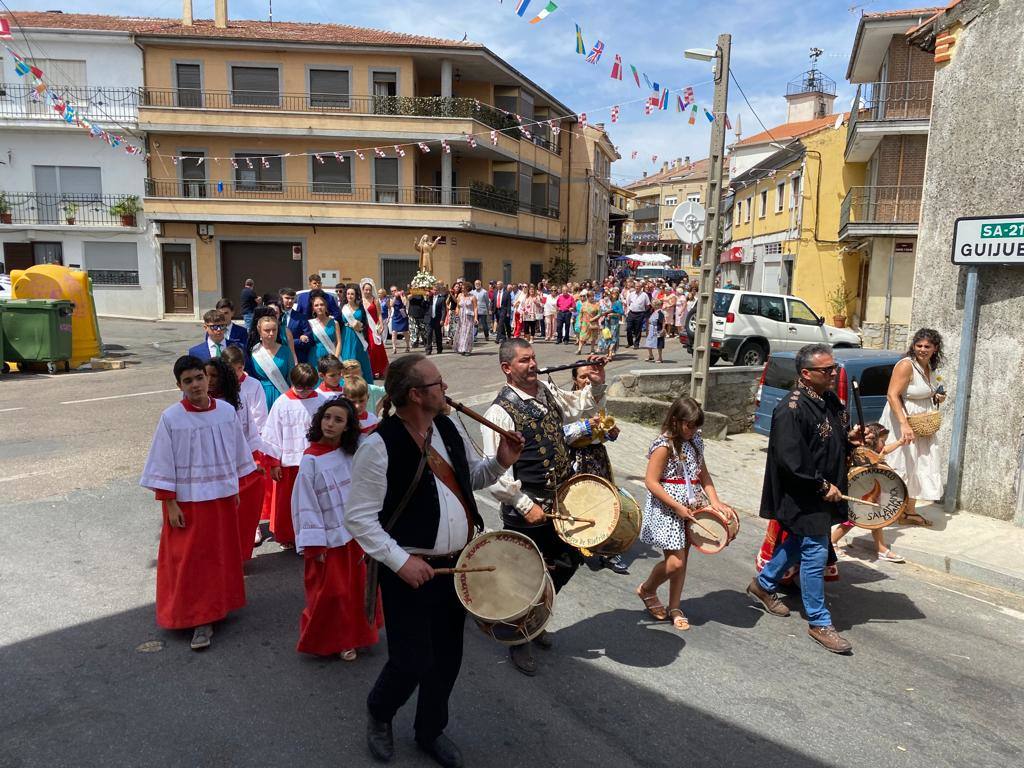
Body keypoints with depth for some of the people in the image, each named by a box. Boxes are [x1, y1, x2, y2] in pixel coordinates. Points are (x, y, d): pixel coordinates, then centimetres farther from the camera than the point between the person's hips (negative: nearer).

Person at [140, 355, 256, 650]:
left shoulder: (227, 411, -4)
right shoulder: (171, 418, -12)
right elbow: (163, 465, -8)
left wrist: (235, 488, 11)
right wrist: (170, 505, -10)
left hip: (223, 495, 4)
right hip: (188, 500, -3)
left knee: (222, 554, 15)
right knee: (190, 559, 2)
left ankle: (217, 605, 34)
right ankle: (199, 619, 12)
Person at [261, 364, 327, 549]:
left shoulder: (320, 401, -3)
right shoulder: (282, 403, -6)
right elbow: (272, 435, -1)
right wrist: (274, 463, -2)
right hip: (289, 462, 0)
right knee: (286, 501, 12)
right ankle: (286, 536, 31)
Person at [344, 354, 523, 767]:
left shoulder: (448, 428, 2)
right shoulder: (379, 446, -20)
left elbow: (473, 477, 16)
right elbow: (359, 517, -17)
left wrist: (500, 462, -4)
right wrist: (400, 561, -21)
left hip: (458, 564, 7)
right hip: (411, 570, -6)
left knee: (447, 657, 17)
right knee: (412, 663, 2)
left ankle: (431, 730, 41)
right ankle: (378, 713, 35)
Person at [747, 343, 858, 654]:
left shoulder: (831, 400, 4)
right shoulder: (791, 410, -24)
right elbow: (791, 461, -24)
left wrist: (849, 438, 3)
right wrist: (823, 486, -19)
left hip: (826, 492, 9)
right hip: (803, 497, -9)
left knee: (799, 542, 22)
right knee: (815, 553, -1)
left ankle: (763, 584, 43)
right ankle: (819, 622, 14)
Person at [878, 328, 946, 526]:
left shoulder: (930, 367, 8)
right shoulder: (906, 365, -18)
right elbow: (892, 395, -26)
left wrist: (936, 398, 5)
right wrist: (904, 424, -34)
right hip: (901, 422, -8)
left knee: (920, 466, 13)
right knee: (900, 466, -3)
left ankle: (910, 511, 26)